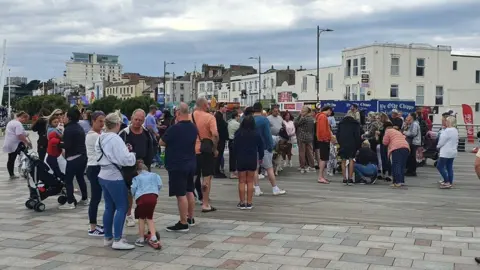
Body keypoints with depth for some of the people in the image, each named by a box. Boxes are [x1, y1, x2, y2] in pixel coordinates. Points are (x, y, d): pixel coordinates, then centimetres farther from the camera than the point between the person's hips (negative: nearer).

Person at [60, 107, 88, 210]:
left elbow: (67, 145, -18)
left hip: (73, 158, -9)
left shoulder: (68, 129, -13)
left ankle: (70, 202, -4)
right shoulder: (80, 127, 13)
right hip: (83, 156, 9)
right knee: (80, 177, 18)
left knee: (68, 179, -3)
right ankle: (85, 199, 25)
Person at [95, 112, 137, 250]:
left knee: (109, 207, 15)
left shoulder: (100, 138, 10)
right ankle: (117, 240, -5)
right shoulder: (115, 139, -19)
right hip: (115, 177, -9)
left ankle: (107, 237, 21)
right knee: (122, 207, -4)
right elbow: (125, 159, -24)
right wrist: (132, 154, -2)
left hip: (103, 175, 9)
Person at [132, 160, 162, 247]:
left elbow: (133, 188, 6)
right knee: (149, 218, 16)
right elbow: (160, 185, 12)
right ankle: (153, 237, 5)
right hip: (153, 196, 2)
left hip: (141, 197, -2)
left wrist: (133, 195, 25)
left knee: (141, 218, 13)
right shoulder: (155, 175, 26)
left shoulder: (136, 178, 20)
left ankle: (141, 239, 14)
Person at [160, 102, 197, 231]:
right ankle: (190, 218, 28)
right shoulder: (193, 128, 3)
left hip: (177, 165, -8)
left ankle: (183, 223, 0)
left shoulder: (175, 128, -19)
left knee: (181, 194, -4)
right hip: (191, 164, 8)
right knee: (189, 192, 17)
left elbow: (161, 143, -6)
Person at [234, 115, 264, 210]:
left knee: (241, 181, 6)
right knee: (250, 181, 8)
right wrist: (260, 157, 18)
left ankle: (242, 203, 5)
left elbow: (235, 147, -1)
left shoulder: (238, 134, -8)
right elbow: (260, 147, 3)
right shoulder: (256, 134, -5)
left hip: (241, 160, -1)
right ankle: (249, 203, 7)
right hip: (252, 160, 1)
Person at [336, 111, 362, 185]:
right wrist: (358, 146, 4)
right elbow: (358, 135, -1)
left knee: (343, 161, 6)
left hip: (343, 144, 2)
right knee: (351, 160, 0)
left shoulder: (341, 123, 15)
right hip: (352, 144, -2)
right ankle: (350, 179, -7)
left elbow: (337, 134, 13)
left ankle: (344, 179, 2)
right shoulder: (356, 123, 5)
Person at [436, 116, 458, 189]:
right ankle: (450, 182, 14)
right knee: (449, 167, 12)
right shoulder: (456, 131, 9)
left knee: (440, 166, -3)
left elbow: (441, 141, -16)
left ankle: (447, 182, -7)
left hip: (446, 152, -9)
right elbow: (457, 142, 16)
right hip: (453, 152, 9)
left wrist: (438, 146, 3)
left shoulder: (447, 131, -20)